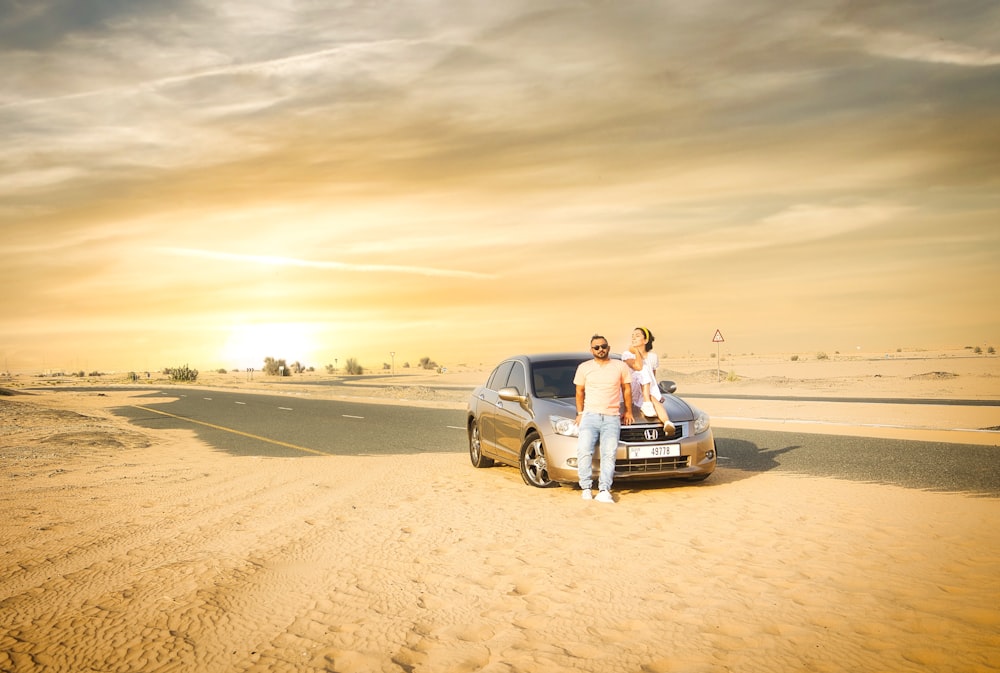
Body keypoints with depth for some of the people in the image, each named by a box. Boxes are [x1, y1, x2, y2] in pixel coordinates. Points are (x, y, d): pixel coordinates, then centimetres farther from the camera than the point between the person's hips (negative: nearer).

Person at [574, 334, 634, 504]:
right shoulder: (584, 367, 13)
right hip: (590, 415, 1)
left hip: (612, 417, 0)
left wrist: (628, 411, 17)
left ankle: (604, 490, -13)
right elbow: (579, 391, 18)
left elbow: (627, 389, 18)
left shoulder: (620, 366, 10)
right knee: (584, 450, -15)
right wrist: (580, 413, 11)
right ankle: (586, 488, -7)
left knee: (609, 453, -12)